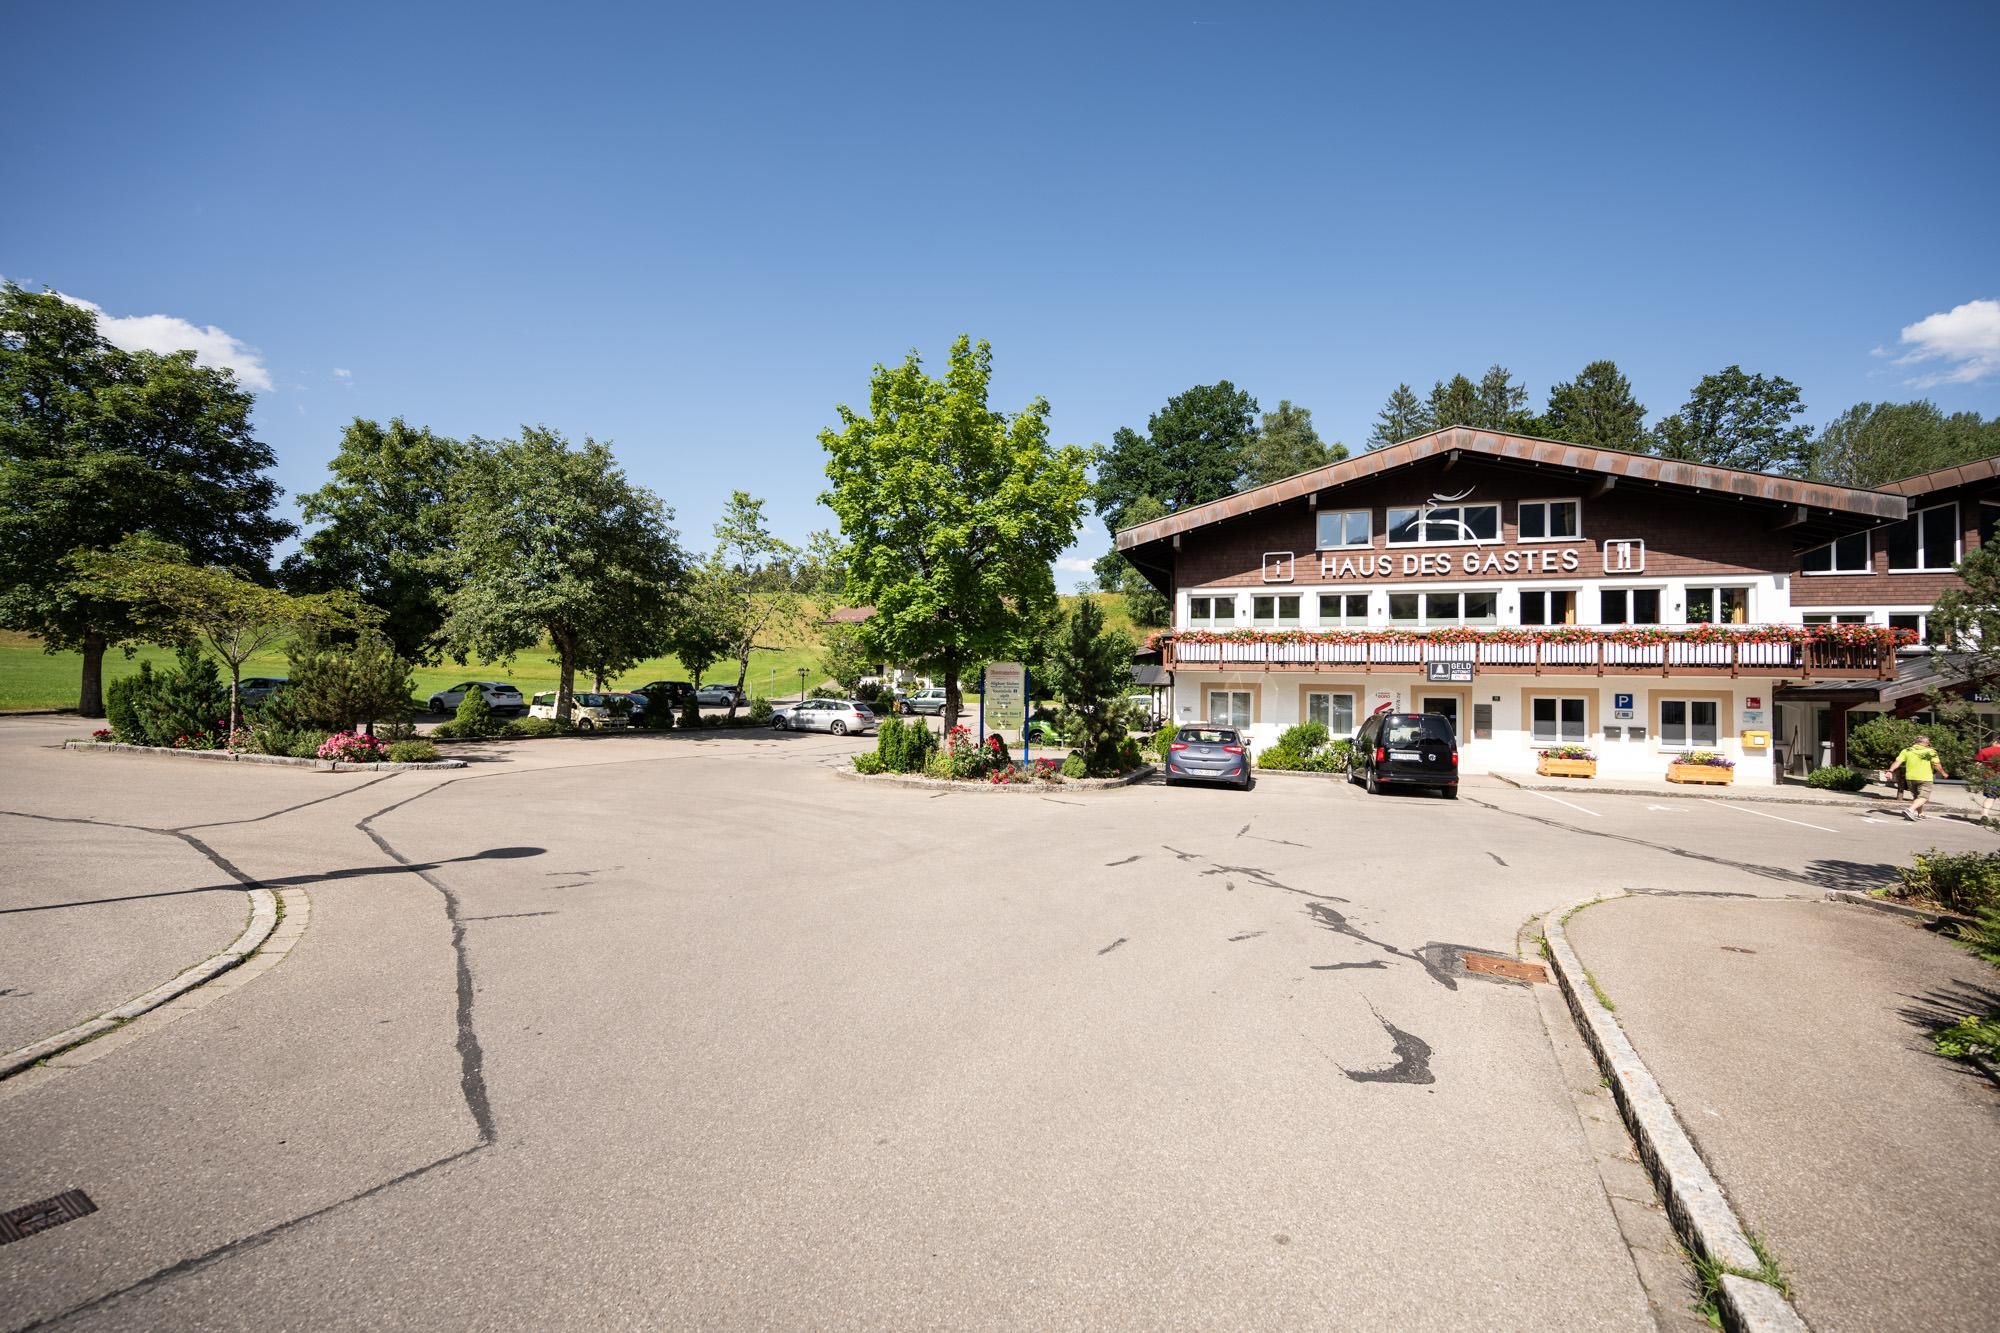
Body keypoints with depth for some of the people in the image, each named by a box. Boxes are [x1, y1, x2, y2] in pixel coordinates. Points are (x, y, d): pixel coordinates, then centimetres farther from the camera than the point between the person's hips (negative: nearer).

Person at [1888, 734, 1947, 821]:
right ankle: (1910, 810, -25)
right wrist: (1943, 773, 5)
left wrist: (1890, 771, -8)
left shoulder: (1907, 750, 5)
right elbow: (1936, 765, -10)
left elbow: (1898, 762, -5)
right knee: (1923, 797, -4)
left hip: (1910, 777, 4)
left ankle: (1920, 814, 28)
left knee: (1917, 796, 20)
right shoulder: (1930, 752, -4)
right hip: (1924, 778, -4)